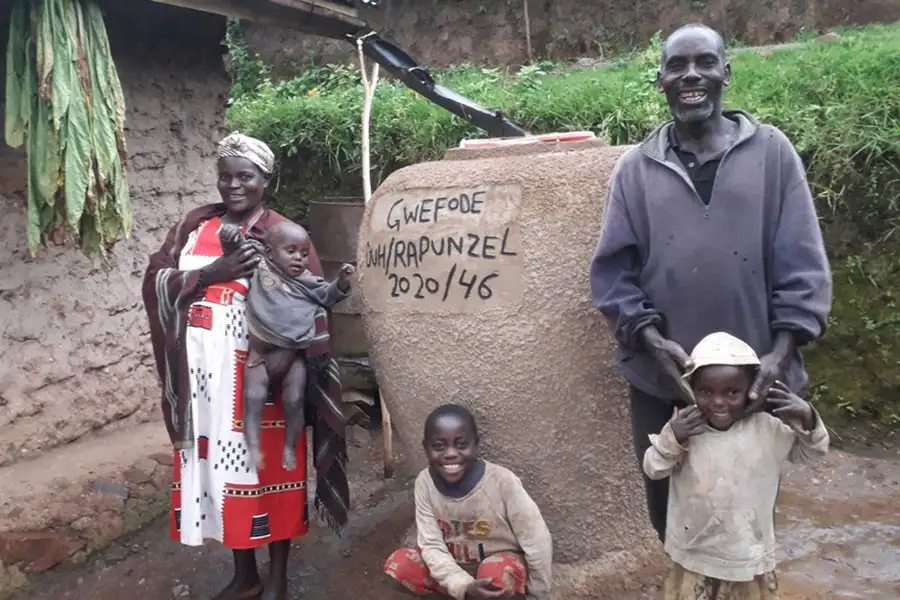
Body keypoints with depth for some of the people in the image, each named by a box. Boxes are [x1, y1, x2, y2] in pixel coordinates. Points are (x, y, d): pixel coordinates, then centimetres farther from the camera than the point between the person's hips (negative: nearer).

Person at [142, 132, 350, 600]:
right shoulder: (196, 224, 8)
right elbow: (155, 279, -1)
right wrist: (212, 273, -17)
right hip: (205, 373, 4)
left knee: (268, 466, 4)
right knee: (220, 465, 12)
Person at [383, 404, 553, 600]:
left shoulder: (502, 481, -27)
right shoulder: (425, 483, -17)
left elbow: (538, 543, -18)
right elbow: (431, 545, -16)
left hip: (502, 567, -4)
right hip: (456, 569, 4)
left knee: (495, 573, -37)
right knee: (397, 564, -19)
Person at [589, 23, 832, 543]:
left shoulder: (771, 152, 1)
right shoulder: (636, 168, 3)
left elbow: (803, 263, -2)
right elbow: (613, 270, -1)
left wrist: (782, 350, -12)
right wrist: (652, 340, -14)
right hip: (661, 379, 1)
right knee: (670, 510, 15)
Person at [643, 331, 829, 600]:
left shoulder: (768, 428, -16)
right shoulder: (684, 426, -17)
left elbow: (812, 451, -4)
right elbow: (653, 470, -11)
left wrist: (807, 419, -25)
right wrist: (671, 438, -30)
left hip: (747, 551, 0)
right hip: (695, 550, 0)